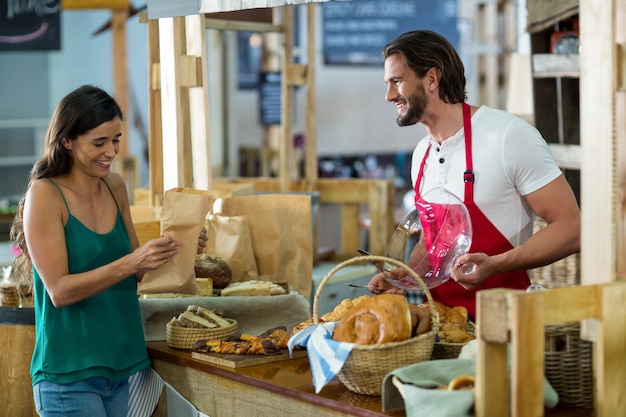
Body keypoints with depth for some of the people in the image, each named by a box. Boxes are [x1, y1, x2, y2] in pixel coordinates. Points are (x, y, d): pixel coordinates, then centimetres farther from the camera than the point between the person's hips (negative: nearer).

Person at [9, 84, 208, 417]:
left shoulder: (115, 187, 7)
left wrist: (176, 249, -1)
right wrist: (132, 262, -25)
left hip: (118, 368, 6)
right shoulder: (45, 195, -11)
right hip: (70, 375, -6)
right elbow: (59, 290, -17)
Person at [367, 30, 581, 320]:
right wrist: (401, 277, 6)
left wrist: (494, 264, -24)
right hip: (440, 316, 6)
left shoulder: (509, 136, -11)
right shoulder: (421, 154, 12)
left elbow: (570, 229, -12)